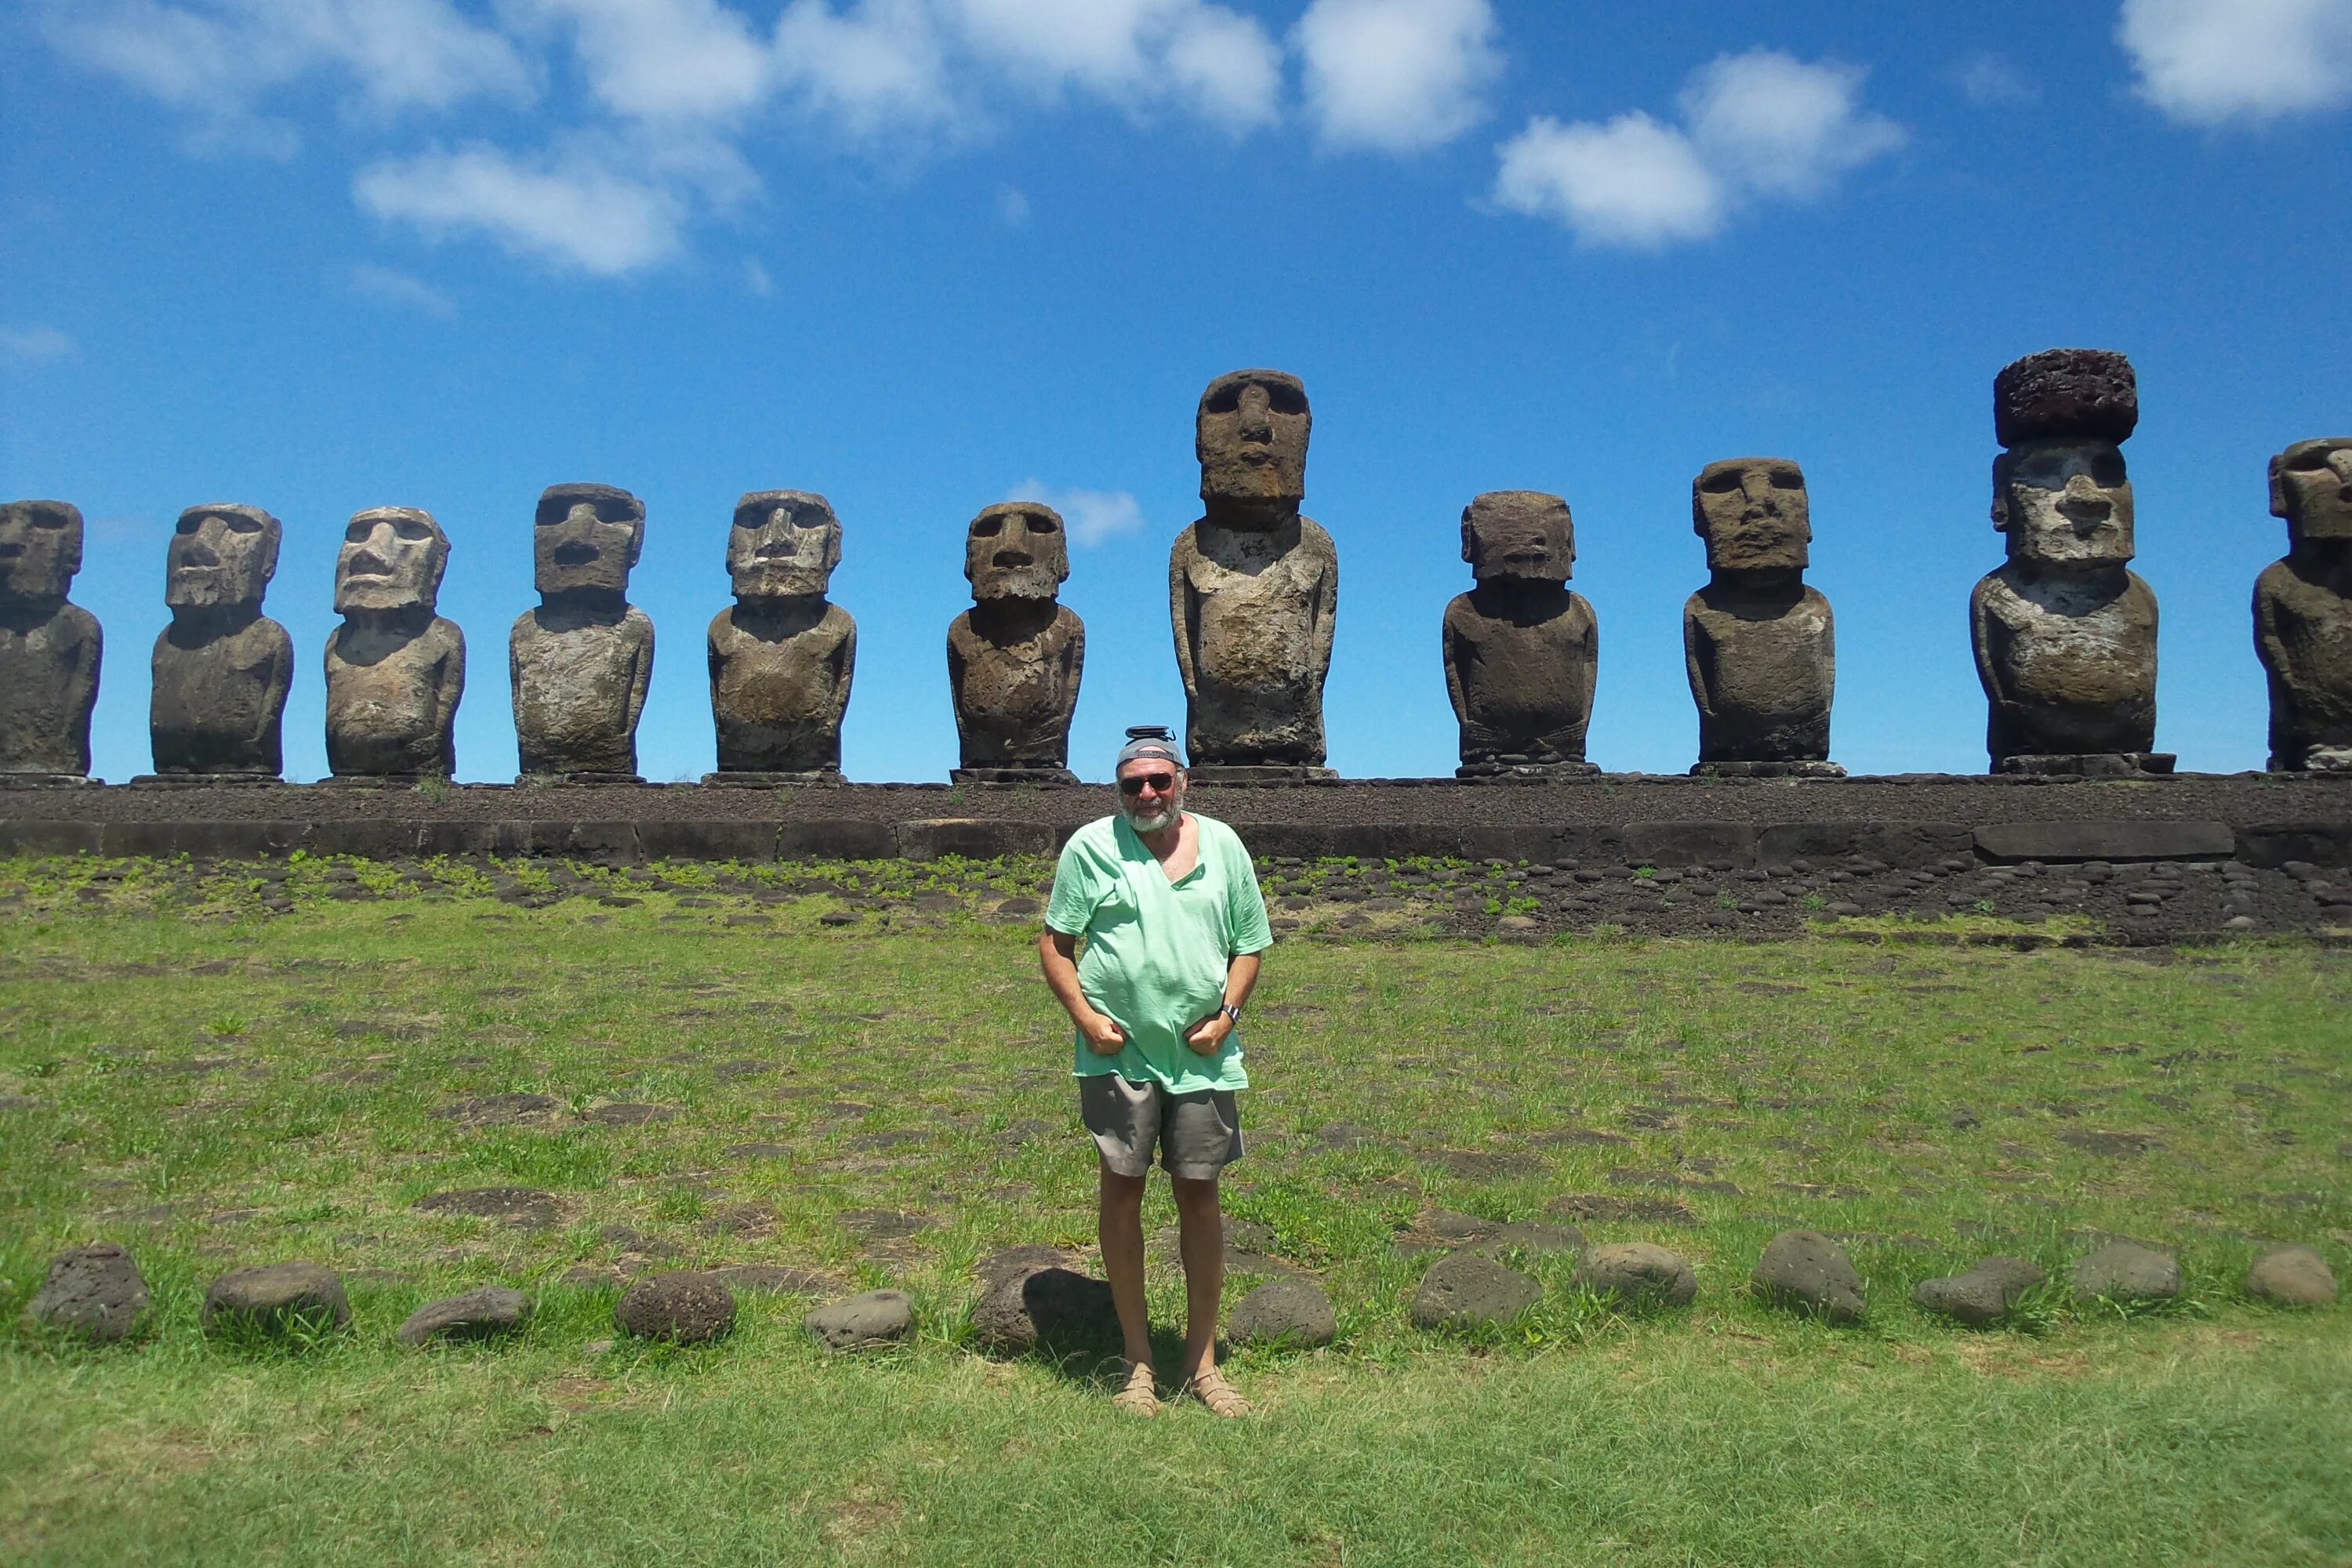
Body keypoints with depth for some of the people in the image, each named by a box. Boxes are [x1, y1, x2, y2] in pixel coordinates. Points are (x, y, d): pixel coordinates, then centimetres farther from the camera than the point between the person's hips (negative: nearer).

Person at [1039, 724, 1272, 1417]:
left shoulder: (1222, 846, 7)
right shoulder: (1091, 846, 0)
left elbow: (1249, 945, 11)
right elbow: (1054, 941, 2)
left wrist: (1227, 1013, -3)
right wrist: (1084, 1016, -9)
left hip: (1202, 1054, 2)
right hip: (1119, 1052, -1)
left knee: (1199, 1192, 7)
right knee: (1122, 1188, 4)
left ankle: (1201, 1361, 20)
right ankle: (1137, 1361, 17)